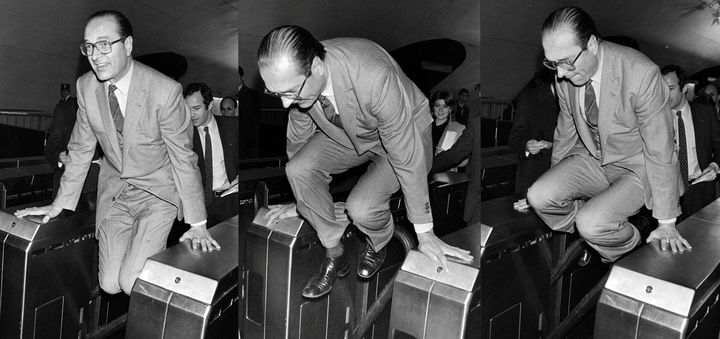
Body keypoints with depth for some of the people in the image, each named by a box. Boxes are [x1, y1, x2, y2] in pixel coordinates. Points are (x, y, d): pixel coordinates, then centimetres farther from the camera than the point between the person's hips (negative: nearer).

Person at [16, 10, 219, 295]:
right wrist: (60, 203, 8)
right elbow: (80, 149, 6)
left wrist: (197, 225, -11)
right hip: (114, 189, 5)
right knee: (110, 284, 1)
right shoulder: (86, 86, -7)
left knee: (133, 283, -14)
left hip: (159, 191, -4)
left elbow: (184, 157, -16)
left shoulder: (164, 91, -24)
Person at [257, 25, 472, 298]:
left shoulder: (374, 78, -40)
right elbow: (298, 137, -2)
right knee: (298, 168, -20)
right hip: (346, 134, 5)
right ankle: (334, 255, 1)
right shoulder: (293, 76, -21)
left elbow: (407, 157, -31)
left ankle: (378, 244, 11)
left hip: (404, 135, -5)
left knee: (361, 207, -26)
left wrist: (424, 233, -21)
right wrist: (300, 201, 10)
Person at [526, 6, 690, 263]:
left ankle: (632, 247, 7)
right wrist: (556, 179, 18)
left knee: (592, 224, -26)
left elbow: (660, 150, -21)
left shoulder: (641, 74, -28)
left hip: (636, 169, -5)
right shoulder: (566, 76, -10)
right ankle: (591, 238, 9)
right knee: (539, 196, -17)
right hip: (590, 159, 5)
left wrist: (666, 222, -15)